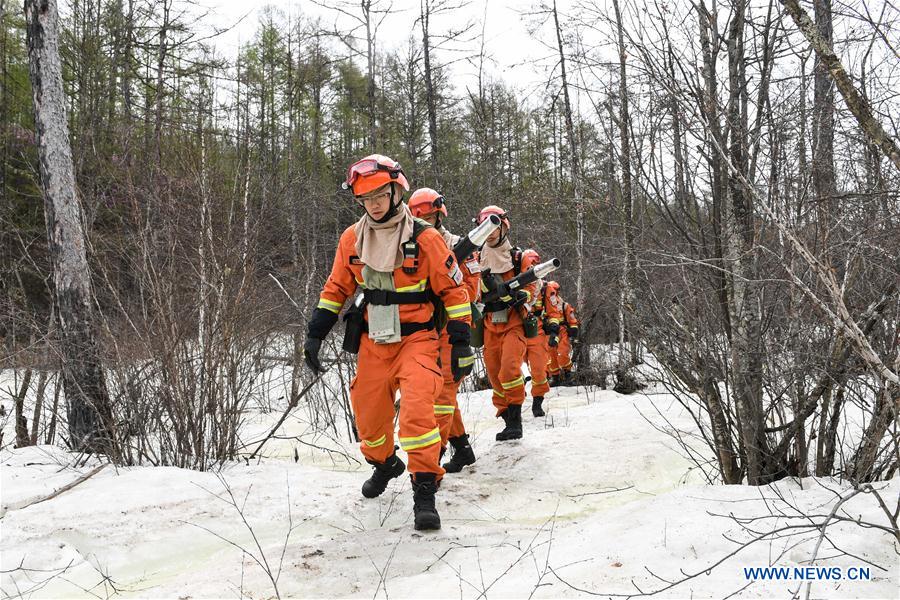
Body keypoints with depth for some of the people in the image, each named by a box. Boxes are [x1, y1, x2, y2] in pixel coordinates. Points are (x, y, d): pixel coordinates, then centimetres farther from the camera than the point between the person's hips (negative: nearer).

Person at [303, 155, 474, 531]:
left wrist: (461, 344, -8)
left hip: (417, 338, -4)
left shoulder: (425, 239, -11)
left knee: (417, 409, -23)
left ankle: (424, 489, -11)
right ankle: (384, 464, 41)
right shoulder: (351, 239, 1)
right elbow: (336, 289, 10)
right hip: (373, 341, 4)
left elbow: (453, 290, -6)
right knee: (368, 415, 10)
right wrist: (315, 335, 4)